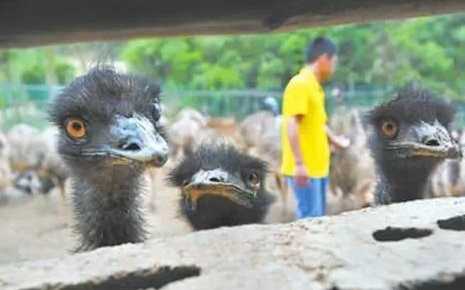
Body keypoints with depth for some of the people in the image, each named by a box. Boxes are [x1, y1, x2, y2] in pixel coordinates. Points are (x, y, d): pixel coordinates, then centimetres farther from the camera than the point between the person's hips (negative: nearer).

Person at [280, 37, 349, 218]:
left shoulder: (314, 86, 14)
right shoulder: (300, 85, -15)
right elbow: (291, 125, -23)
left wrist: (334, 139, 40)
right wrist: (299, 163, -26)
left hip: (317, 167, 10)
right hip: (304, 169, -10)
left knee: (318, 218, 15)